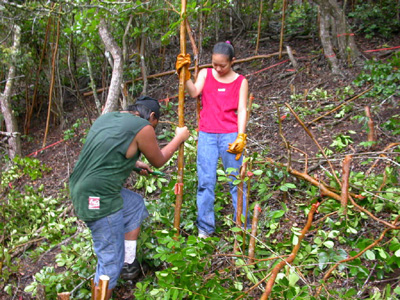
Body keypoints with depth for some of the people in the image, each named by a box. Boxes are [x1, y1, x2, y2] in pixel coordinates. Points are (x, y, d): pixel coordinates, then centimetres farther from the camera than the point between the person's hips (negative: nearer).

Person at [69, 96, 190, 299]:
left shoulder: (106, 117, 12)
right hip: (98, 200, -9)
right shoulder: (143, 128, -11)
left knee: (135, 204, 28)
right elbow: (159, 161, 4)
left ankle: (129, 264, 34)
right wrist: (179, 138, 18)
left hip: (80, 189, 9)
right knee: (111, 261, 5)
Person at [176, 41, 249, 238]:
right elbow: (194, 92, -6)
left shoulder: (240, 81, 7)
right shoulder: (205, 74, 10)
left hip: (230, 135, -1)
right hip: (206, 135, 1)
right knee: (205, 182, 1)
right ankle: (205, 227, 11)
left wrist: (240, 137, -10)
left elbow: (242, 110, 0)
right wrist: (185, 73, -17)